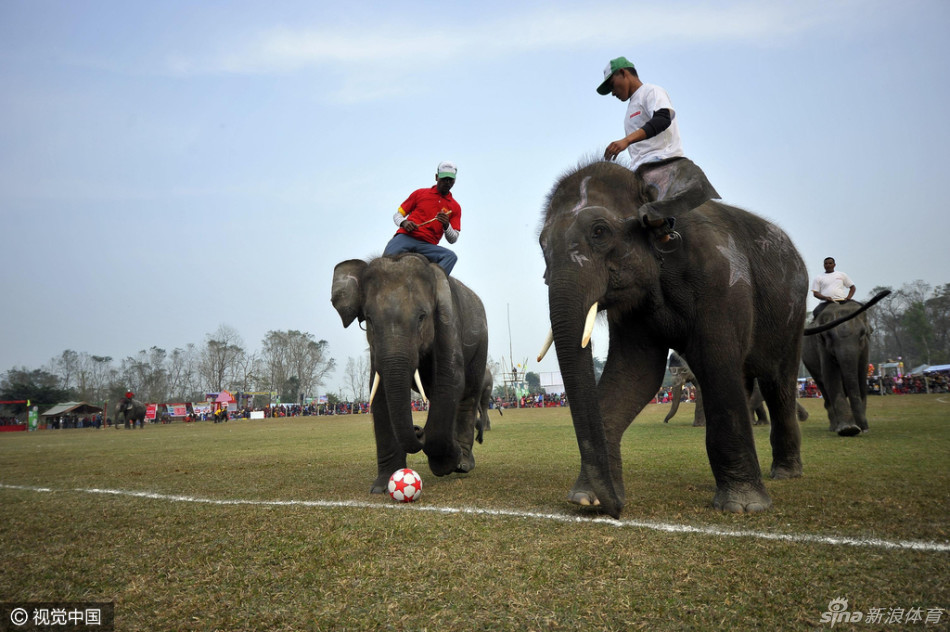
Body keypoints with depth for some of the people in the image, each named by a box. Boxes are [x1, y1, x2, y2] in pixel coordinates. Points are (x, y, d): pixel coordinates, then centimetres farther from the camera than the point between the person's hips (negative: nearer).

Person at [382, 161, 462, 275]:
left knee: (451, 256, -31)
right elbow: (397, 215, 18)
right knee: (386, 261, -32)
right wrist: (404, 223, -6)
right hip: (405, 237, -1)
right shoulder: (420, 193, 18)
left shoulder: (455, 207, 19)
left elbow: (453, 239, 12)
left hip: (427, 246, 1)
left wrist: (446, 225, -9)